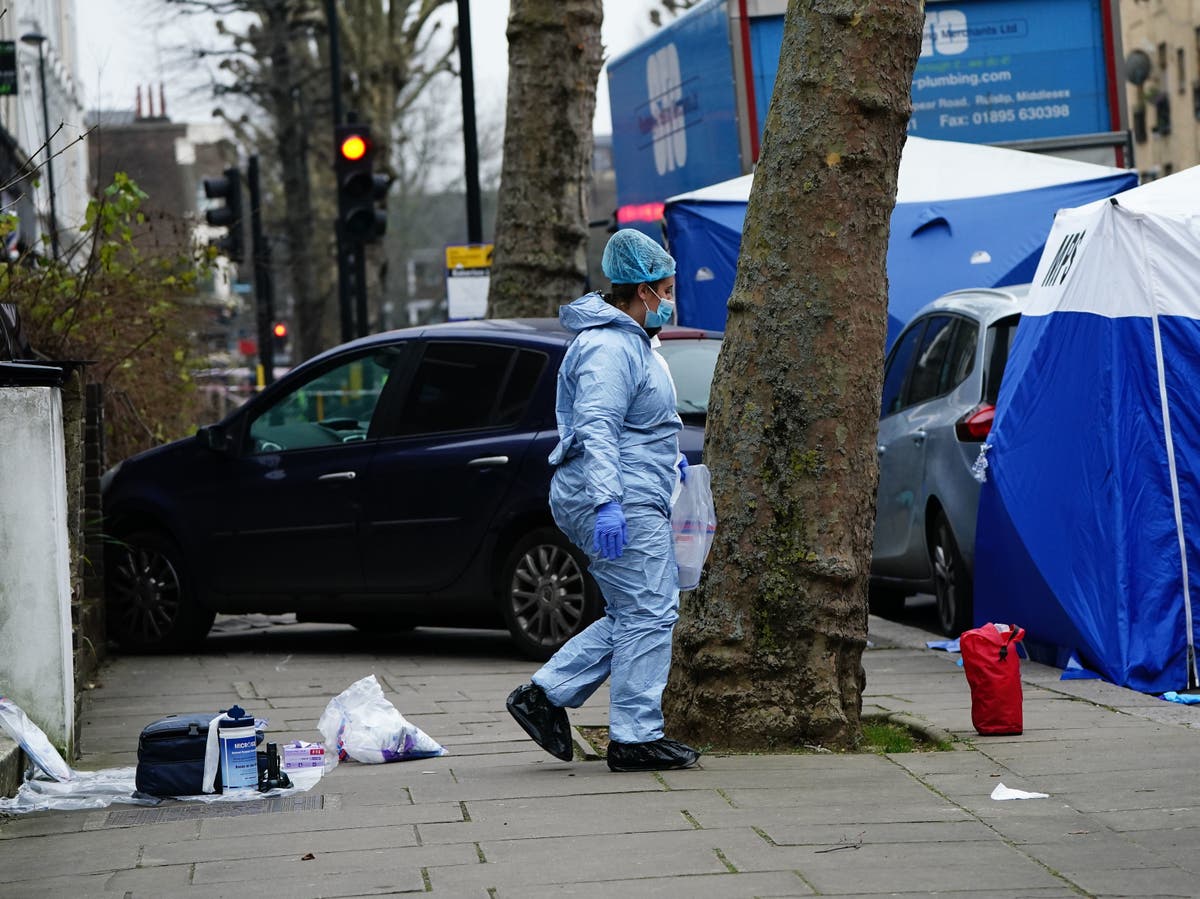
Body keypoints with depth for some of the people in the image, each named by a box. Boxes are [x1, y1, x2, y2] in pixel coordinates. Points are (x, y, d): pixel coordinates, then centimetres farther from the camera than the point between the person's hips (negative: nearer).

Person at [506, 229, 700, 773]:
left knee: (631, 616, 13)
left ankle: (545, 695, 13)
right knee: (648, 615, -8)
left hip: (627, 502, 11)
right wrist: (606, 501, -32)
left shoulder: (629, 342, 20)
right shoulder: (609, 348, -16)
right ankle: (635, 738, -5)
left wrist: (669, 458, 34)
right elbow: (595, 428, -25)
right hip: (621, 505, -11)